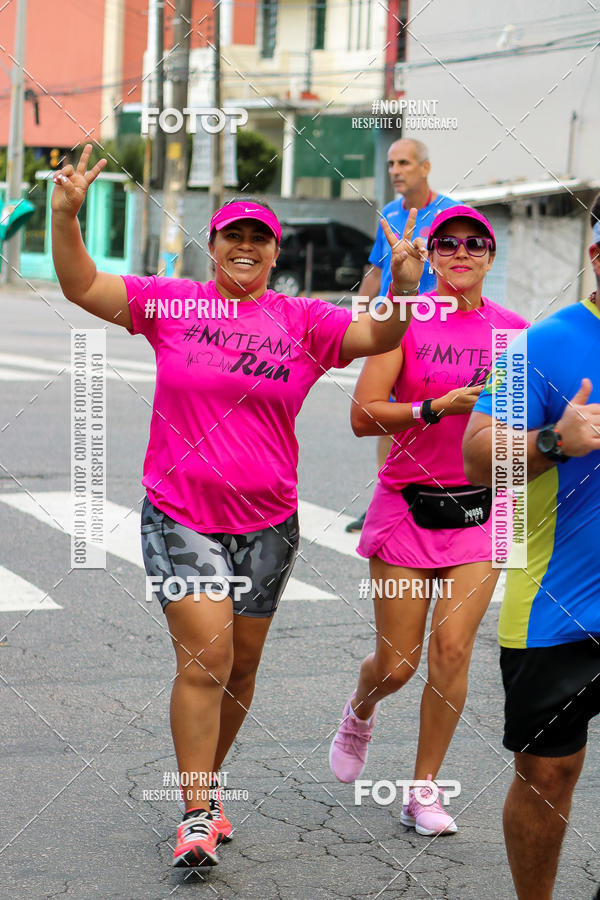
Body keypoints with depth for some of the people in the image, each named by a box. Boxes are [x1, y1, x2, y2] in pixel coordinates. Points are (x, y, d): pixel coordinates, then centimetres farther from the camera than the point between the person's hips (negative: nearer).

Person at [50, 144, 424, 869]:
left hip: (267, 521, 3)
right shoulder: (171, 304, 0)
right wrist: (65, 216, -18)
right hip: (181, 516, -3)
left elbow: (379, 335, -7)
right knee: (205, 656, -13)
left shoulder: (302, 321, 2)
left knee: (240, 665, 13)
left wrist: (403, 284, -26)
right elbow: (82, 288, -3)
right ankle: (197, 816, -5)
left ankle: (205, 779, 34)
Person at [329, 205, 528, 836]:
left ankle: (424, 790, 9)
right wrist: (439, 407, -21)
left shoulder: (513, 328, 4)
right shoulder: (405, 318, -4)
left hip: (480, 508, 2)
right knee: (397, 663, 3)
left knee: (452, 647, -7)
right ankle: (360, 711, 40)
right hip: (407, 504, -2)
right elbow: (363, 416, -10)